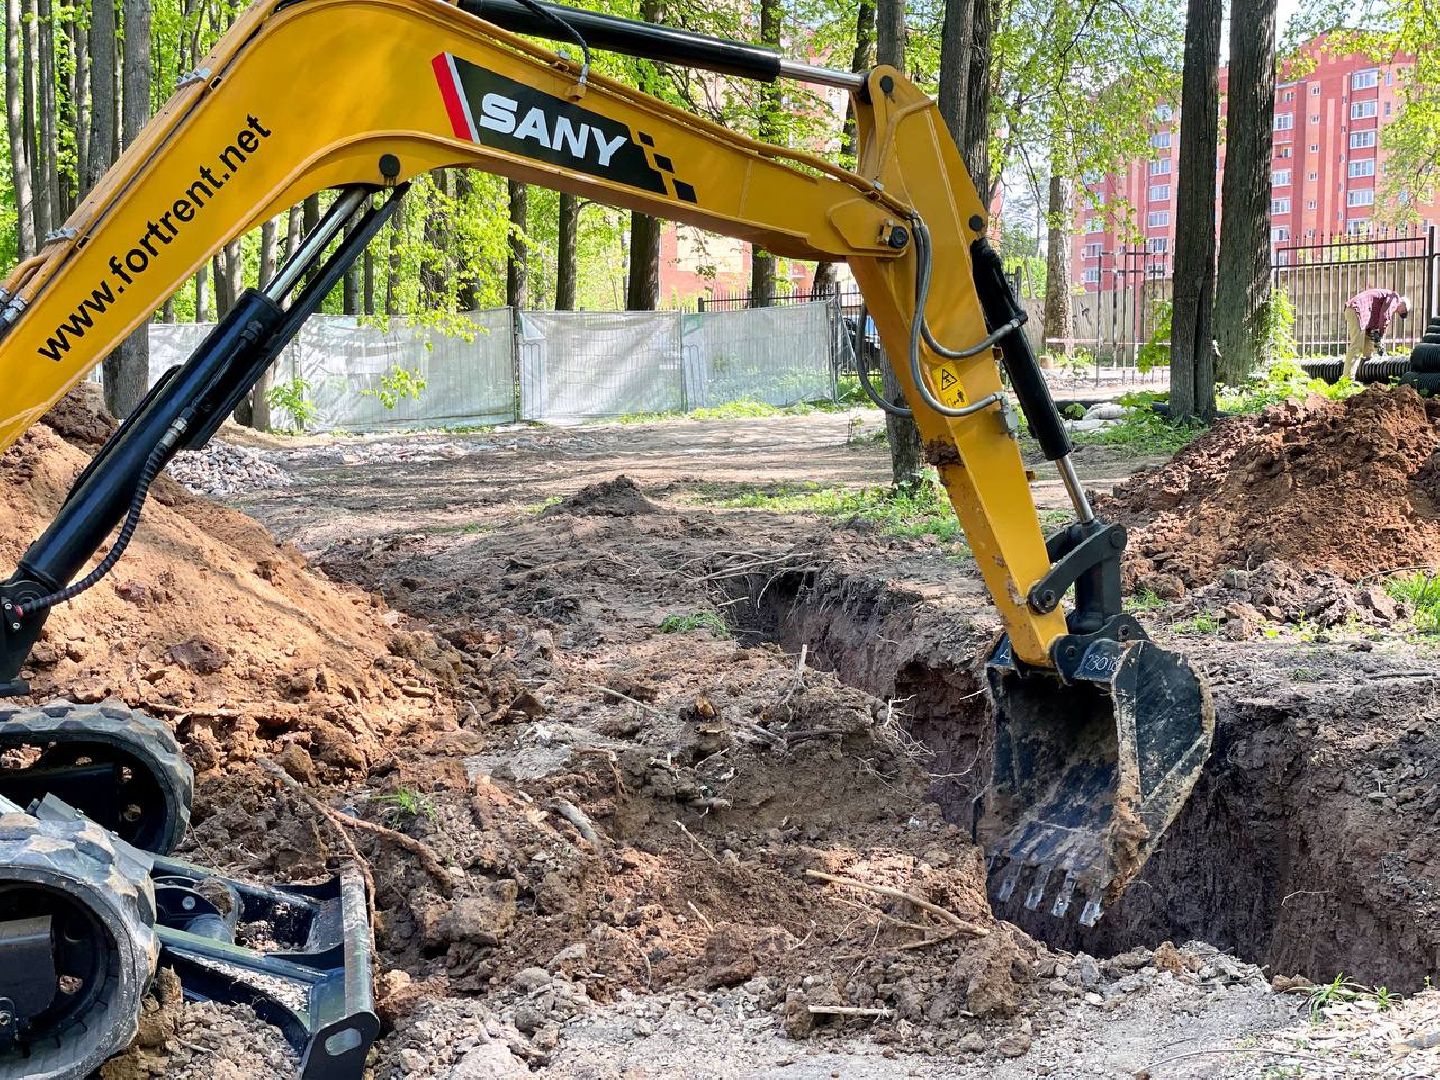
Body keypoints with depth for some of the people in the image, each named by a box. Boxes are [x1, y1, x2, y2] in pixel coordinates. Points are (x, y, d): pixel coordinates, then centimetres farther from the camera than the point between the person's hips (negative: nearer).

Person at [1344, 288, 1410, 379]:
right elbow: (1385, 316, -10)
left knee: (1367, 347, 16)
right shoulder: (1394, 297, 3)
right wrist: (1381, 336, -6)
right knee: (1356, 346, -15)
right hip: (1358, 310, -10)